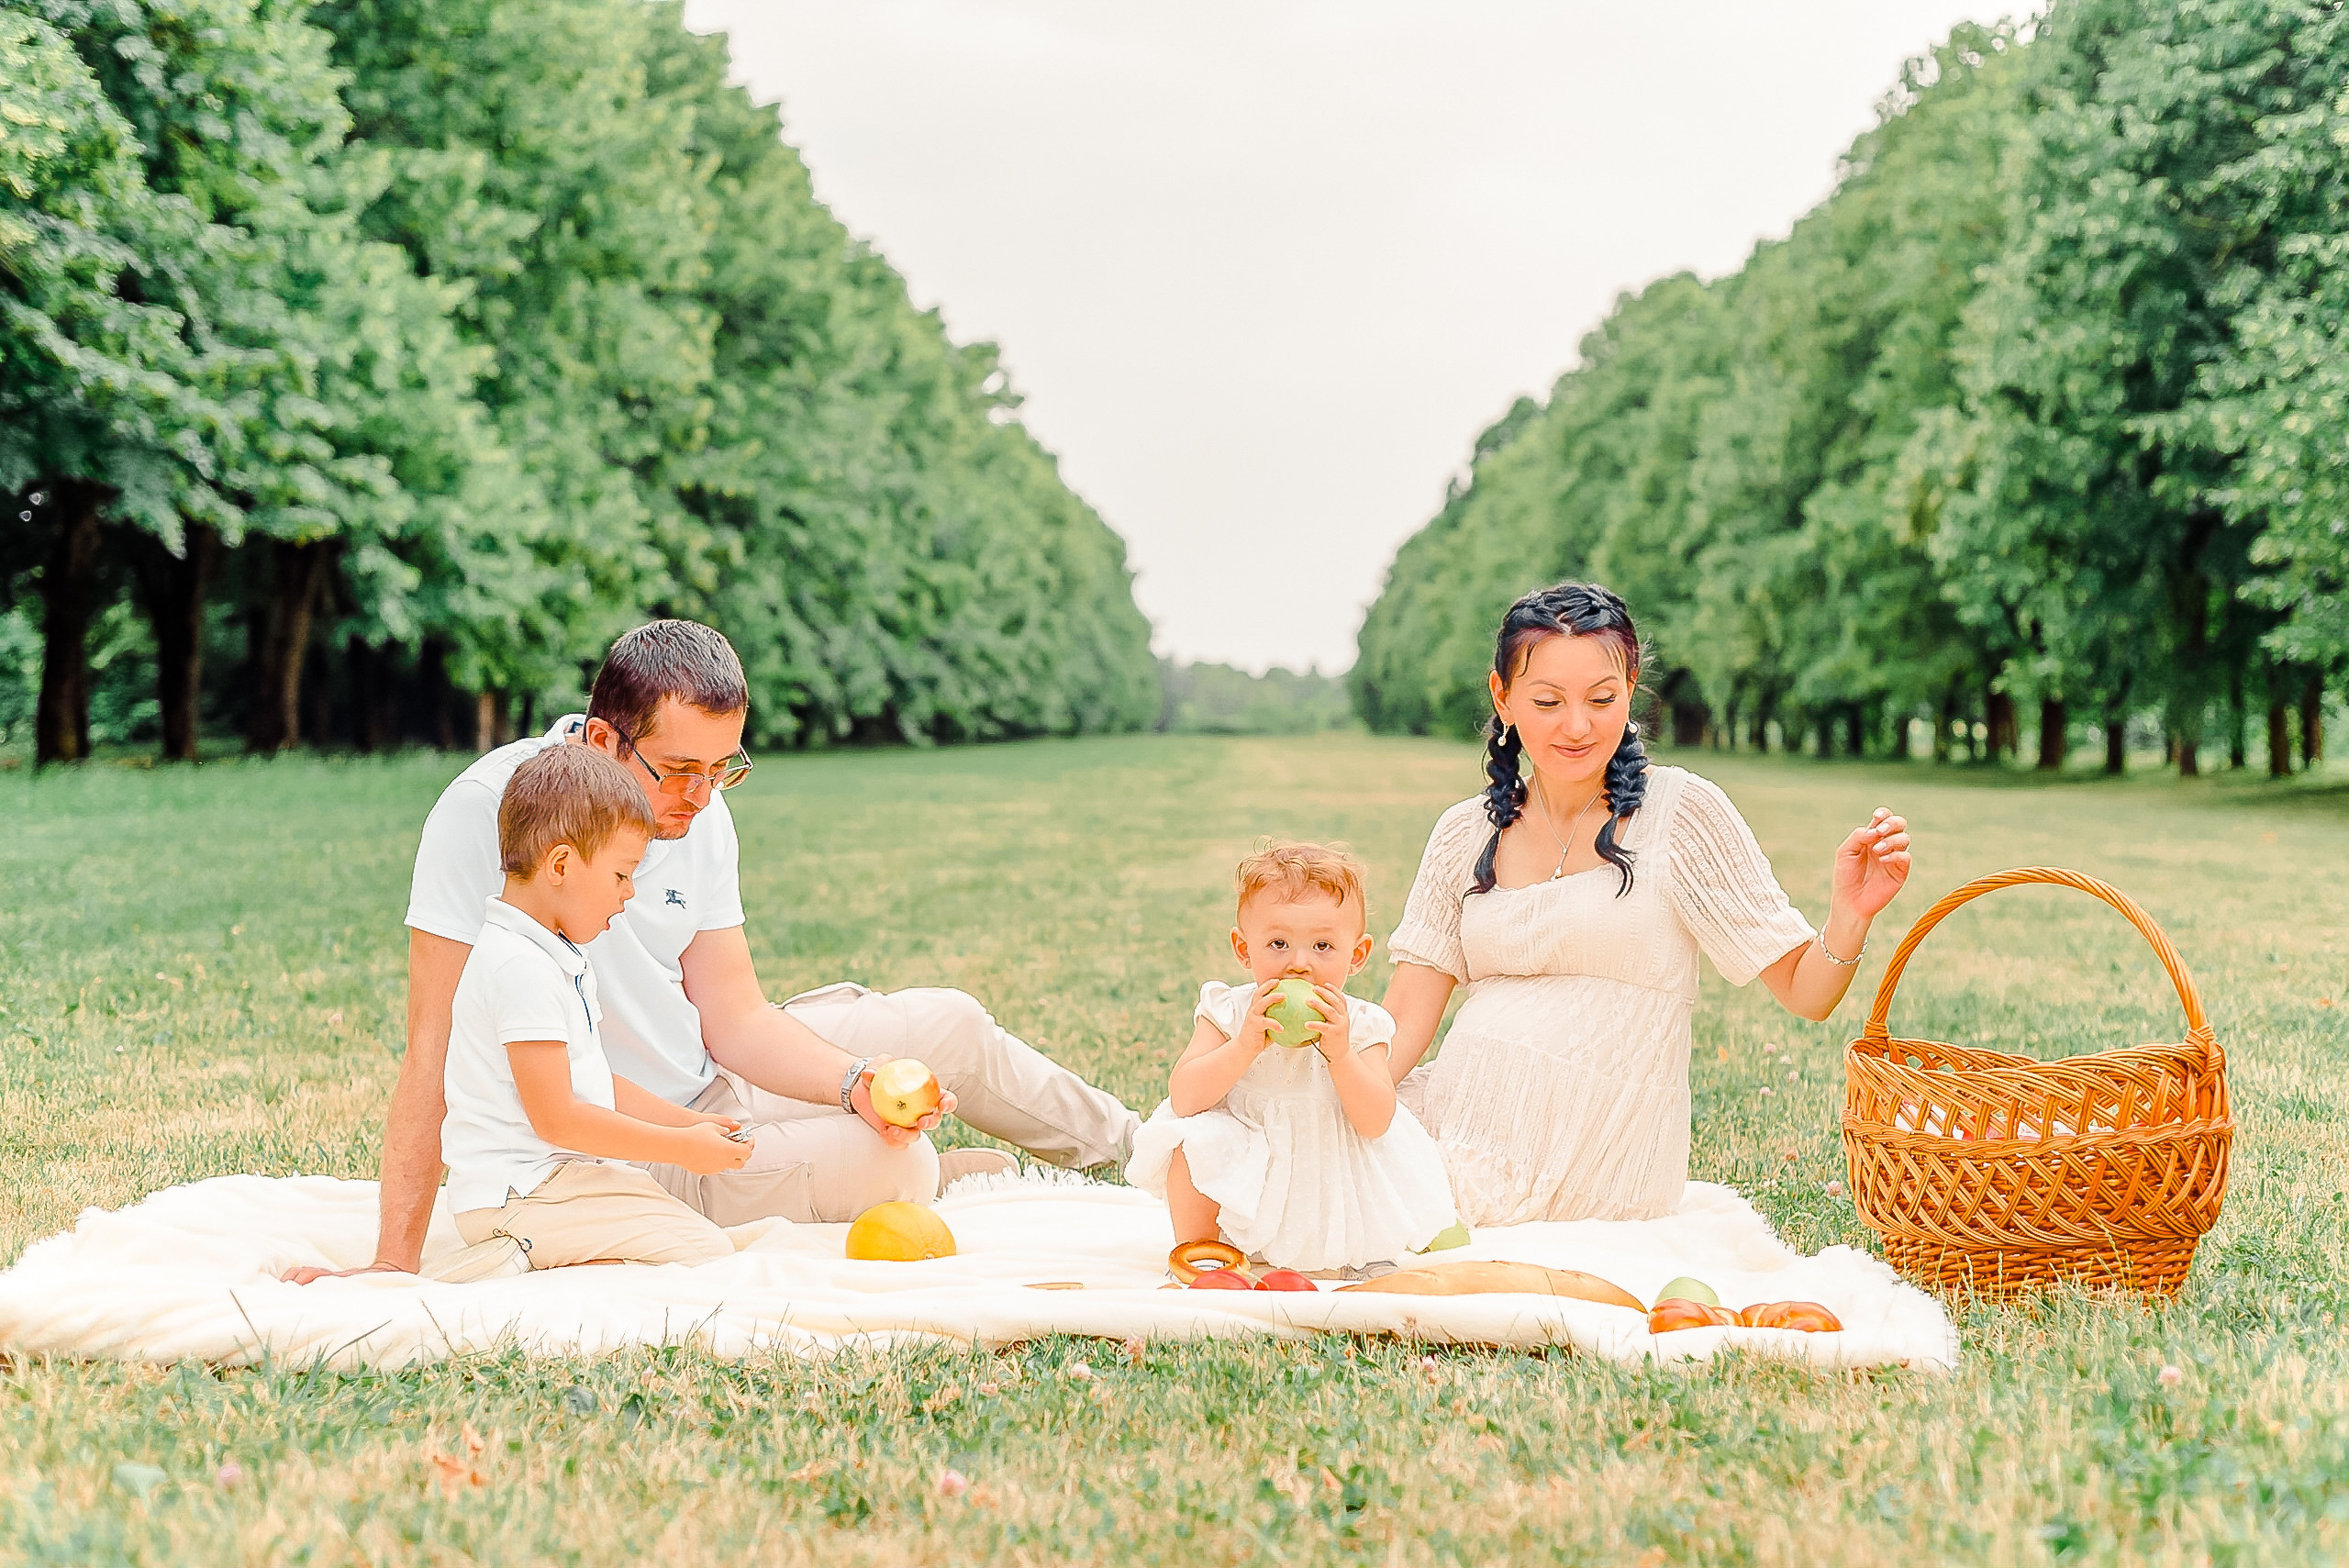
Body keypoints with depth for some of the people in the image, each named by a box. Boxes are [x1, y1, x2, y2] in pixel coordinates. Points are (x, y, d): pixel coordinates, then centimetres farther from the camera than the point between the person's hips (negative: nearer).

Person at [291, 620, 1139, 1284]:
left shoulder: (698, 812, -5)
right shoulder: (490, 811, -27)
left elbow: (735, 1019, -1)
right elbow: (434, 1050, -28)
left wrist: (855, 1083, -19)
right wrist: (394, 1266, -31)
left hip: (711, 1081, 7)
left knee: (949, 1026, 10)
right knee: (898, 1173, -20)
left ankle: (1133, 1146, 39)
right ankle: (962, 1176, 19)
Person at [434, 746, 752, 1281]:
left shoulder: (554, 958, 17)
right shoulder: (521, 967, -19)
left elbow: (590, 1081, 23)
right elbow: (556, 1118, -20)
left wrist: (685, 1121, 13)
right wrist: (681, 1147, -13)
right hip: (523, 1192, -11)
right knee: (707, 1253, -16)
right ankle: (516, 1266, -17)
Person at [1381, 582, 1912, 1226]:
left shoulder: (1681, 812, -3)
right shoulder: (1465, 834, 8)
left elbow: (1805, 992, -3)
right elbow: (1405, 1020, 3)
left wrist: (1849, 913, -24)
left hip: (1596, 1169, -5)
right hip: (1460, 1119, 5)